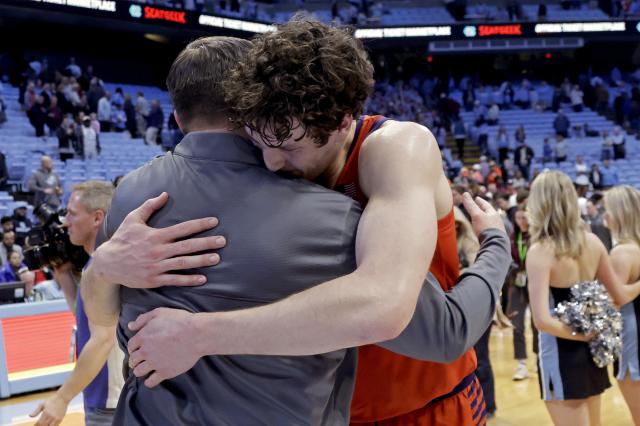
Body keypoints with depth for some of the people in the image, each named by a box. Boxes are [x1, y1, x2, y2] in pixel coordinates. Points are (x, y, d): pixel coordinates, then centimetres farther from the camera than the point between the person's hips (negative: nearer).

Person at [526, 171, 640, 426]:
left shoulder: (539, 251, -18)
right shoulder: (592, 241, -1)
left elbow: (543, 320, -26)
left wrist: (585, 335, -14)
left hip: (560, 356, -6)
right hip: (591, 351, 6)